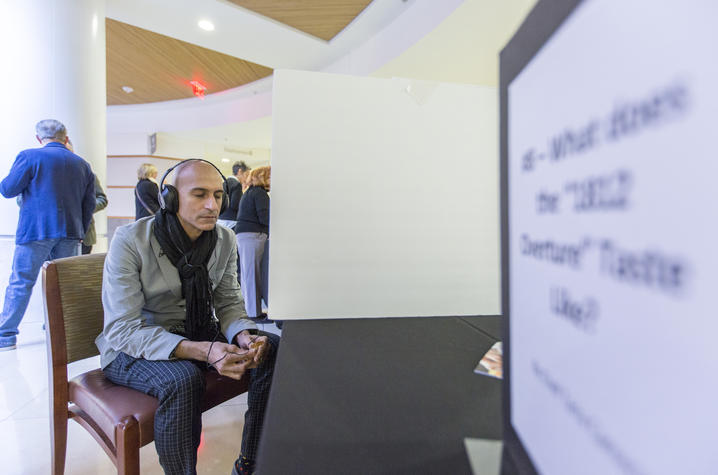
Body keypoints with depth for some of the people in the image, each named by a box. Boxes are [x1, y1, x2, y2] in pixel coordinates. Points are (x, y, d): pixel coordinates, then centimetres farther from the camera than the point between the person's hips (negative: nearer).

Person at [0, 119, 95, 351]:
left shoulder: (29, 156, -4)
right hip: (69, 234, 4)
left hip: (35, 231, -3)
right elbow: (89, 204, 9)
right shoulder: (82, 164, 9)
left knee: (20, 282, 5)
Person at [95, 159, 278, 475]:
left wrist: (244, 336, -24)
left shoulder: (225, 240, -5)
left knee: (273, 348, -15)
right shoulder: (129, 241, -19)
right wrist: (203, 351, -37)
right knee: (182, 379, -36)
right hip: (133, 347, -4)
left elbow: (228, 304, 0)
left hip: (196, 334, 5)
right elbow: (122, 329, -23)